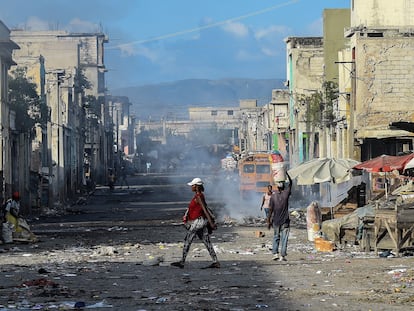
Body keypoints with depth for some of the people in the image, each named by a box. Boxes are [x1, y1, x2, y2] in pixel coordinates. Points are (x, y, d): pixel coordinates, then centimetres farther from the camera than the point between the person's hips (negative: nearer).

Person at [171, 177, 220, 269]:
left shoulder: (198, 197, -16)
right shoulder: (199, 195, 13)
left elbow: (205, 209, -21)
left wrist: (211, 222, -25)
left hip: (197, 222, -10)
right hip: (201, 222, 10)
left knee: (187, 242, 2)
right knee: (207, 242, 6)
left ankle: (182, 262, 10)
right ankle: (215, 262, 3)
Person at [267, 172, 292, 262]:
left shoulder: (273, 196, -6)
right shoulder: (286, 194, -7)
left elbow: (270, 210, -6)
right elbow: (290, 183, 10)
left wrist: (269, 221, 1)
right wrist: (286, 173, 17)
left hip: (276, 221, 1)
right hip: (285, 221, -1)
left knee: (276, 237, 15)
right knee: (284, 238, 2)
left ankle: (275, 253, 6)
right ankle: (282, 256, -1)